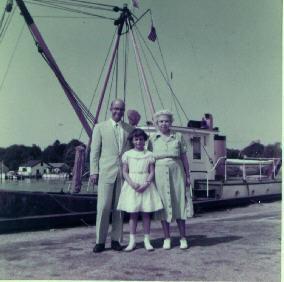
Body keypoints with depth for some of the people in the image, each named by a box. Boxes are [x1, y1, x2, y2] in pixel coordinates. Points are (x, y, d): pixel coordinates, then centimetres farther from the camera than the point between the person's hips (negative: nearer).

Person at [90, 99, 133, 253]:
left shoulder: (129, 129, 13)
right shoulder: (100, 127, 8)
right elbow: (94, 151, 5)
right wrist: (94, 171, -4)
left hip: (124, 173, 2)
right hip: (106, 172, -2)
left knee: (119, 208, 5)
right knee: (103, 207, -5)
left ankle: (116, 240, 14)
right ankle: (100, 241, 5)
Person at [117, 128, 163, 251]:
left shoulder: (149, 155, 5)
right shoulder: (127, 154, 5)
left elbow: (152, 172, 2)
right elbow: (125, 172, 2)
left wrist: (146, 184, -14)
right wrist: (132, 183, -14)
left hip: (146, 185, 0)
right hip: (132, 185, 0)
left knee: (146, 213, 2)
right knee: (133, 213, 1)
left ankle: (147, 240, 10)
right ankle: (132, 241, 7)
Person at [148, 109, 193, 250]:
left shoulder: (178, 137, 8)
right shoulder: (153, 139, 7)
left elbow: (184, 157, 10)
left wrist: (188, 175, 7)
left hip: (176, 172, 0)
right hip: (160, 173, 0)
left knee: (179, 203, 1)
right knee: (163, 205, 3)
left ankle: (183, 237, 11)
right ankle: (167, 238, 13)